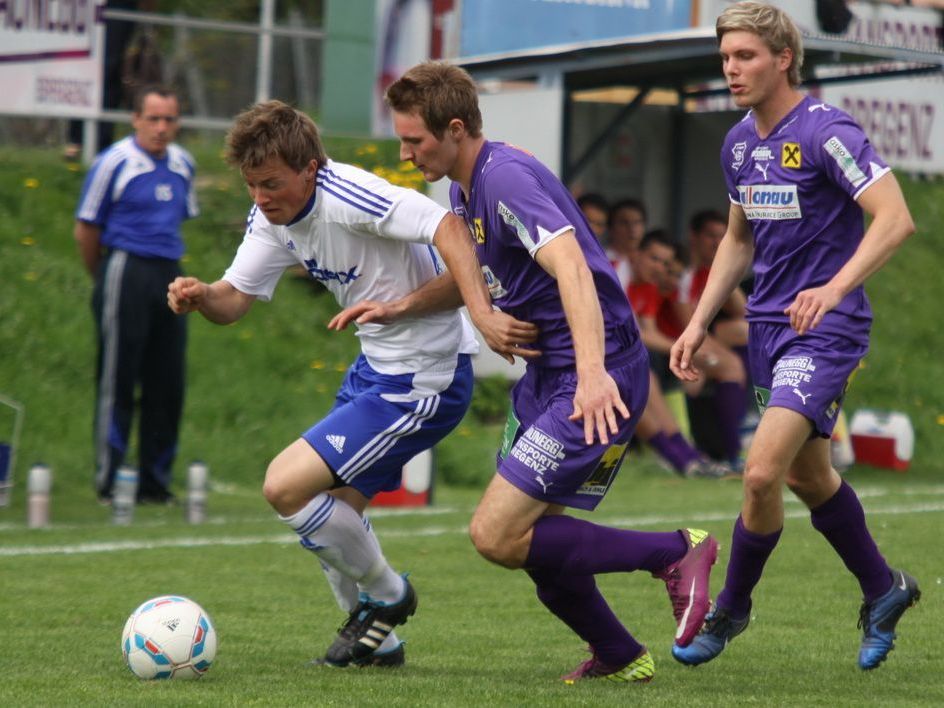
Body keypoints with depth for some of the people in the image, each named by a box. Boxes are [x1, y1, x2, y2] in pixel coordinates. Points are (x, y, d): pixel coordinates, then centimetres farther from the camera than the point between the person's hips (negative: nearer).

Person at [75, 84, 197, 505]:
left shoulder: (182, 164, 11)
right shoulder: (114, 163, -8)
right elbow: (86, 229, -2)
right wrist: (102, 276, 8)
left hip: (169, 276, 6)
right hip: (126, 274, -6)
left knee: (167, 384, 6)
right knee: (117, 380, -4)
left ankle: (155, 481, 13)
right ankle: (109, 481, 1)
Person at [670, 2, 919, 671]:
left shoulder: (826, 132, -16)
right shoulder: (740, 143, 9)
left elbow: (896, 218, -23)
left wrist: (835, 288, -35)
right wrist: (700, 322, 13)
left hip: (824, 331, -9)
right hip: (769, 326, 9)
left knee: (763, 471, -18)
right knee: (807, 476, 18)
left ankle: (730, 609, 2)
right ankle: (884, 590, 38)